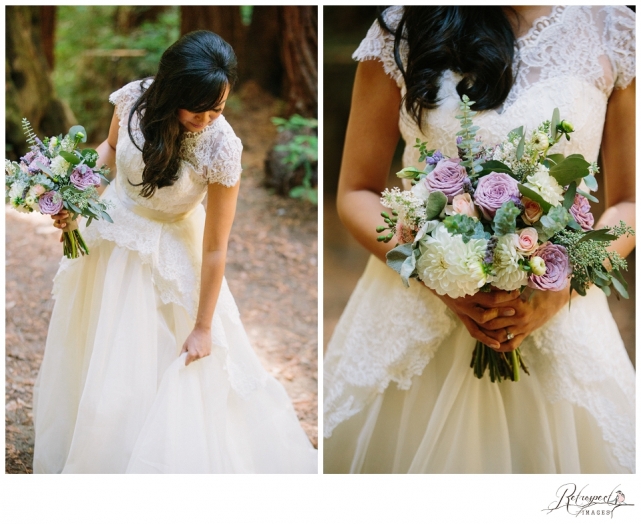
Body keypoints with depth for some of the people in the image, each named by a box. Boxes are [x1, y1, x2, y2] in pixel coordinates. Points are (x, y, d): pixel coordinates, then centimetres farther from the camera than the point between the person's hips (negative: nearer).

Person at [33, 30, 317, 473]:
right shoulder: (133, 99, -20)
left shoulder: (221, 149, -30)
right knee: (97, 353, 21)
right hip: (113, 231, 4)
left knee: (169, 370, 4)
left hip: (170, 251, -4)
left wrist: (203, 326, -16)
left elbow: (215, 248, -23)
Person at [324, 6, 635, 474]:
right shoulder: (403, 29, -4)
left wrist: (557, 293, -14)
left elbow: (627, 203, 4)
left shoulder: (613, 31, -2)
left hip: (556, 323, 0)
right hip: (416, 314, 0)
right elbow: (356, 193, 0)